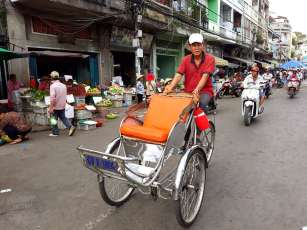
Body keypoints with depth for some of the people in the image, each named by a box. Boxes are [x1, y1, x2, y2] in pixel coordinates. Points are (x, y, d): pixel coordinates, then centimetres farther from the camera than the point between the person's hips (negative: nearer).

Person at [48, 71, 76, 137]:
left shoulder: (53, 86, -16)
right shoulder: (63, 85, 4)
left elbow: (52, 98, -23)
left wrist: (51, 108, -19)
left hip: (55, 106, -6)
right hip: (62, 106, 6)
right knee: (63, 117, 16)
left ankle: (55, 133, 18)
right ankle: (71, 127, -1)